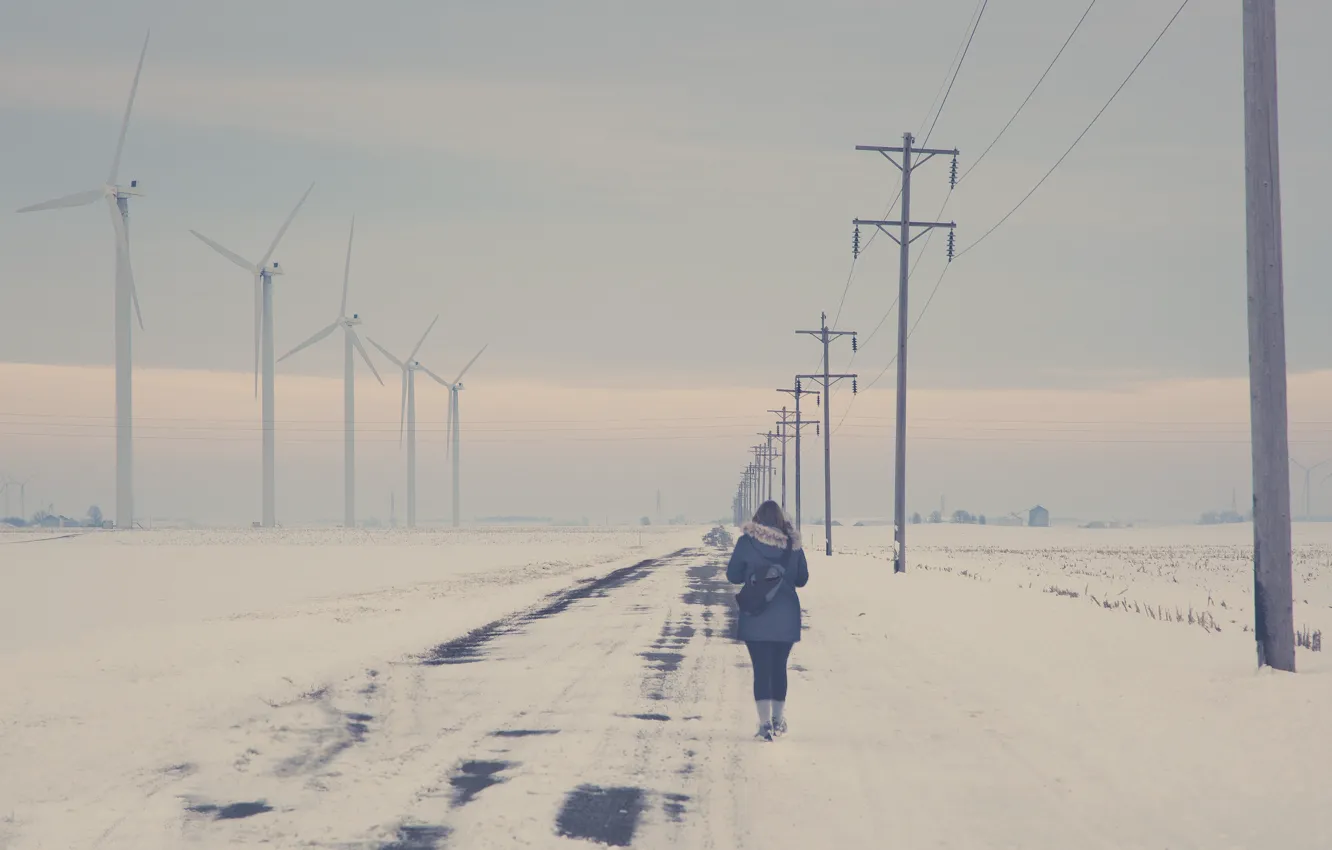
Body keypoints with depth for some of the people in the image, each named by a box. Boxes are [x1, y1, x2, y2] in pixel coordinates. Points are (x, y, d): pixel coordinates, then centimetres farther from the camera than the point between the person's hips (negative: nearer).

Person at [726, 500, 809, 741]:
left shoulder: (747, 542, -8)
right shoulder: (793, 544, -1)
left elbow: (732, 575, -1)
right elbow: (802, 579, 7)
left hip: (756, 618, -2)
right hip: (786, 618, 2)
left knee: (761, 669, 0)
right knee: (779, 667, 16)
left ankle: (765, 722, -9)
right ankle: (778, 719, 25)